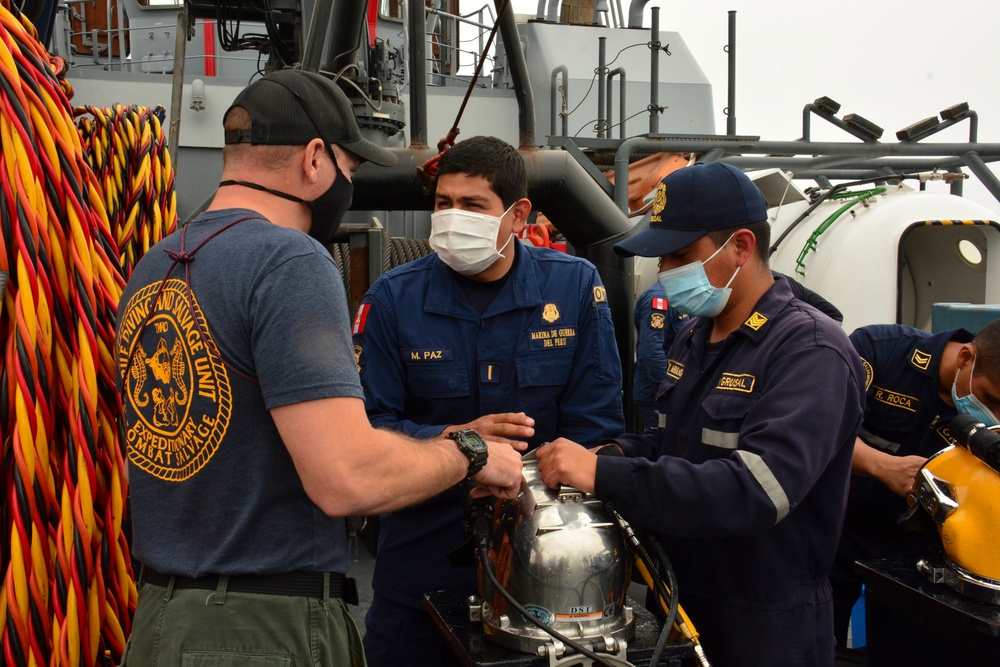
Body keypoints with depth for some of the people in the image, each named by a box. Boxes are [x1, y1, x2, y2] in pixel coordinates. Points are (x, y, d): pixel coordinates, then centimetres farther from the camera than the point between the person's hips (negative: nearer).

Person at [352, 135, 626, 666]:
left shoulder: (575, 285, -6)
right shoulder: (393, 299, -7)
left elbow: (595, 421, -6)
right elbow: (370, 426, -9)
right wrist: (456, 440, -25)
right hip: (422, 558, 0)